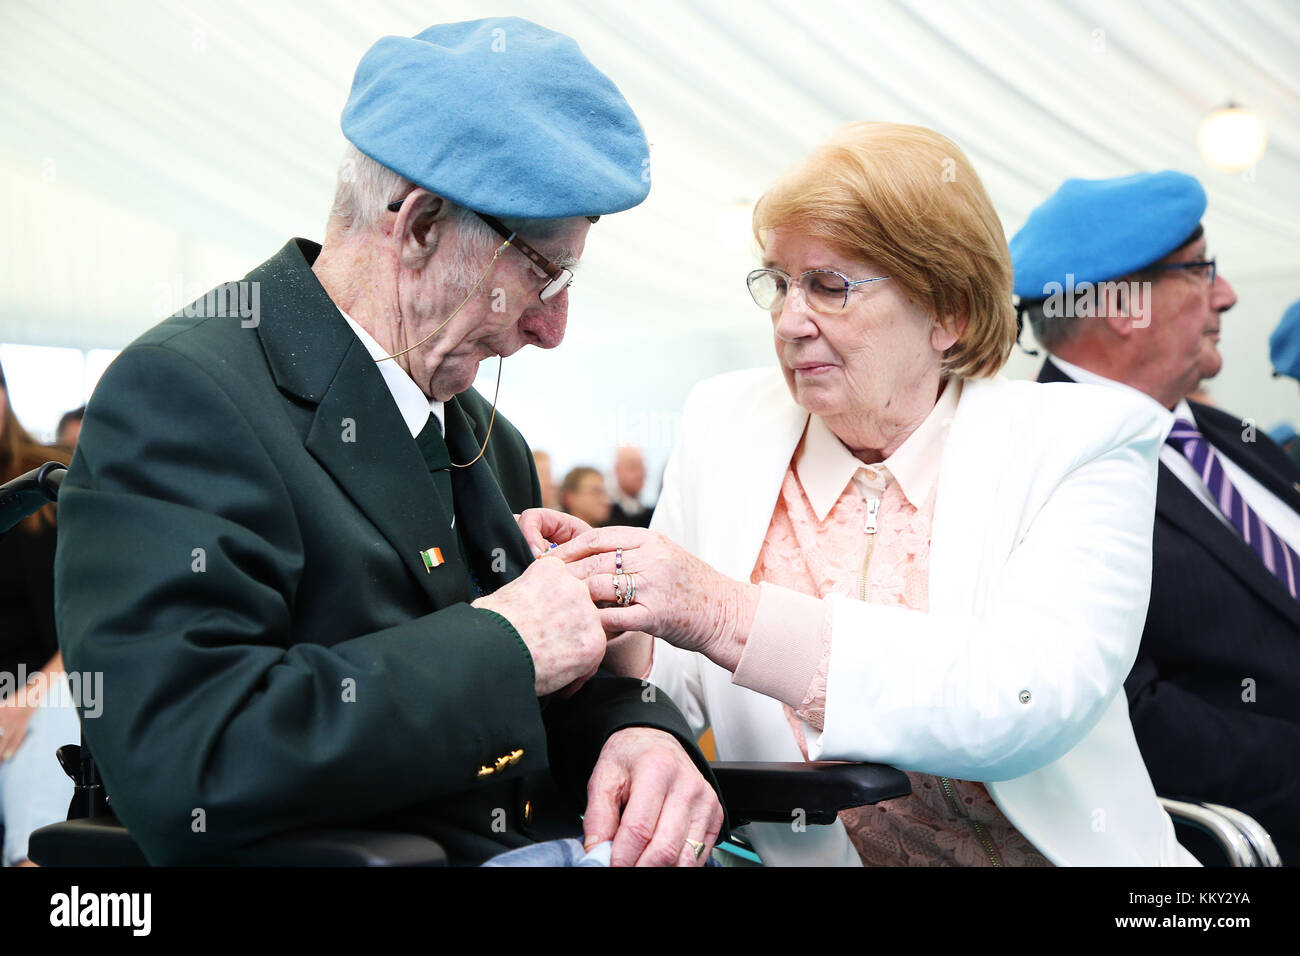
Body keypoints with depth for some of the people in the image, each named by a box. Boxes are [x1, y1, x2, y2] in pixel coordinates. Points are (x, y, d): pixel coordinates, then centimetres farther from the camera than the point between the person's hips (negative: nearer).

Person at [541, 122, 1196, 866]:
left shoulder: (1082, 442, -7)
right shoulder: (727, 425, 3)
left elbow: (1031, 699, -22)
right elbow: (682, 696, 3)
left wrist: (732, 617, -28)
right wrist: (615, 632, -19)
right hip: (802, 852, 2)